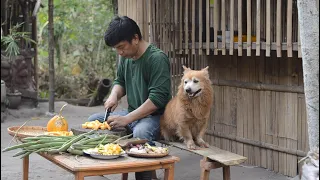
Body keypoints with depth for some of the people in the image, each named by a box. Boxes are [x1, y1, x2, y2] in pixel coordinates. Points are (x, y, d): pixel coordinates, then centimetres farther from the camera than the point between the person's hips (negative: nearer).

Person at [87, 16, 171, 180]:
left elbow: (157, 98, -25)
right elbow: (120, 81, 21)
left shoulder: (157, 58, -19)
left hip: (155, 116, -8)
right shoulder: (126, 57, 5)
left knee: (140, 132, -39)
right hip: (133, 114, 8)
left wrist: (126, 119, -27)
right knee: (93, 120, -2)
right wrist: (114, 96, -4)